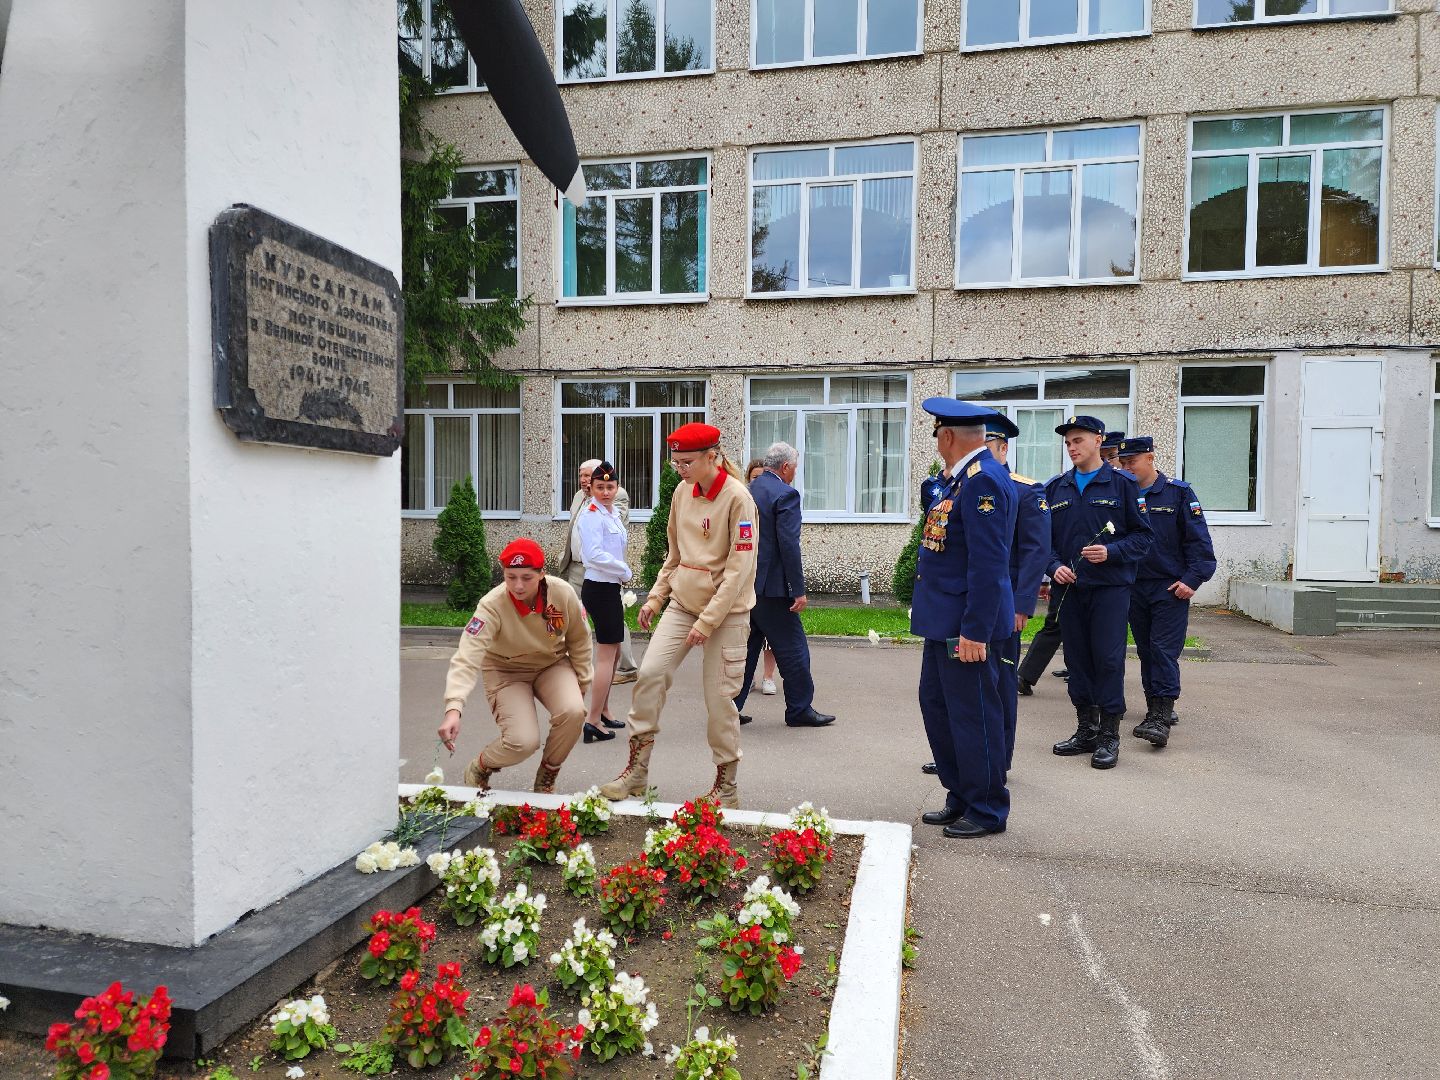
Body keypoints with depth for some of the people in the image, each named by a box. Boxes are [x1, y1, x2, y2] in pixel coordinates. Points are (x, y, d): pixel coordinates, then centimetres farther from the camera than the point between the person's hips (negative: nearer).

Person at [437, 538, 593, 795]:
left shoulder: (563, 593, -22)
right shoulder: (492, 605, -31)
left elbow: (579, 639, -3)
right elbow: (467, 658, -41)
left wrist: (580, 684, 1)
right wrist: (453, 709, -54)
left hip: (552, 664, 3)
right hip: (506, 671, -2)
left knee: (573, 712, -27)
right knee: (523, 741, -23)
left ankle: (546, 779, 2)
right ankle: (478, 769, 14)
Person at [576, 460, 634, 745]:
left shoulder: (612, 513, 14)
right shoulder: (591, 514, -15)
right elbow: (595, 554, -25)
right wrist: (625, 571, -14)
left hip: (610, 588, 10)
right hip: (599, 589, -10)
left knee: (613, 652, 19)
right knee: (606, 655, -6)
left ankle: (602, 710, 32)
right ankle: (593, 722, -3)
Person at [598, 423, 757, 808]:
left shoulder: (737, 498, -14)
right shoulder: (682, 492, 5)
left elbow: (739, 569, -17)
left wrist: (708, 621, -18)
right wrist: (655, 598, 8)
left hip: (726, 610, -6)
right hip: (683, 602, 6)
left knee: (719, 697, -1)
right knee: (650, 672, -7)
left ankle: (727, 786, 18)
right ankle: (636, 769, 8)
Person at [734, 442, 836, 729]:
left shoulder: (749, 491, 12)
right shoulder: (785, 494, -12)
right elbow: (789, 544, -19)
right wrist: (799, 590, -16)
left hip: (744, 584, 8)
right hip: (771, 587, -8)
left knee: (745, 648, 13)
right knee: (792, 647, 4)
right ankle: (800, 709, 13)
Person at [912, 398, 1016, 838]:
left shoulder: (983, 481, -19)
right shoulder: (962, 477, 12)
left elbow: (988, 564, -24)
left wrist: (974, 631, -24)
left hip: (967, 624, -10)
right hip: (944, 620, 10)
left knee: (973, 716, 2)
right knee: (936, 705, 17)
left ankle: (987, 811, 18)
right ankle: (961, 799, 31)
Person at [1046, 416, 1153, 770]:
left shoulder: (1122, 484, 0)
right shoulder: (1055, 489, 10)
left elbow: (1143, 535, 0)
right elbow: (1044, 538, 12)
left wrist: (1111, 552, -15)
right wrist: (1054, 566, -5)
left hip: (1110, 588, -4)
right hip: (1070, 588, 4)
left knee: (1108, 659, -4)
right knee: (1077, 659, 9)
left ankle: (1109, 736, 6)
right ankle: (1086, 730, 20)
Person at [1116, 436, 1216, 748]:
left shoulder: (1178, 492, -3)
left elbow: (1198, 539, -4)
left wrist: (1192, 579, -12)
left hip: (1170, 588, -4)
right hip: (1134, 588, 4)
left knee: (1164, 650, -9)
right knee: (1146, 651, 10)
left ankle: (1162, 717, -9)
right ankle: (1154, 710, 21)